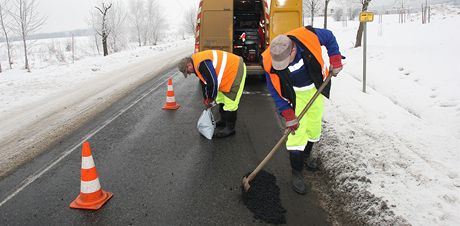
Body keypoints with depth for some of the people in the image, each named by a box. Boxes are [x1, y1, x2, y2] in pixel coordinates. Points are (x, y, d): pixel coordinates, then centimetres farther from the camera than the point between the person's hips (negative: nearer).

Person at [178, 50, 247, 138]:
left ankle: (229, 128, 3)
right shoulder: (197, 64, 5)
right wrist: (206, 98, 19)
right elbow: (204, 82, 17)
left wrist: (210, 99, -11)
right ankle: (223, 121, 35)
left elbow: (213, 82, -27)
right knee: (221, 99, 20)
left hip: (236, 70, -11)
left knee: (230, 103, -8)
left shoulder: (202, 63, -28)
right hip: (229, 71, 11)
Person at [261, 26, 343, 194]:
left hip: (316, 89, 3)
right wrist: (288, 116, -19)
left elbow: (329, 38, -7)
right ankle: (296, 173, 2)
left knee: (314, 127, 15)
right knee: (297, 131, -12)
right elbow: (275, 90, -17)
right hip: (295, 95, -3)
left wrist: (335, 61, -13)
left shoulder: (309, 36, -31)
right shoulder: (270, 62, -30)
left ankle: (305, 156, 40)